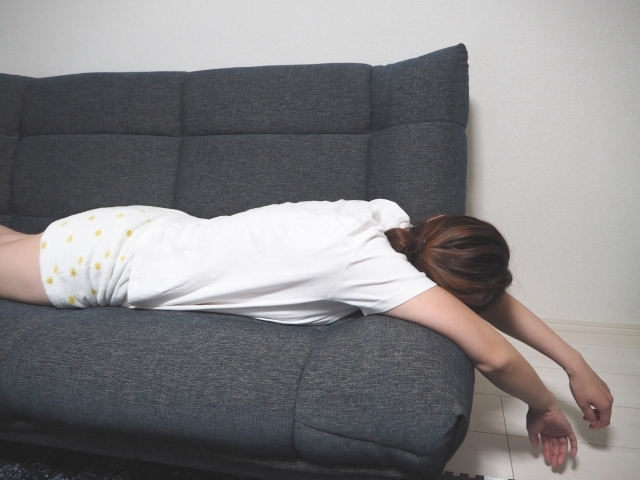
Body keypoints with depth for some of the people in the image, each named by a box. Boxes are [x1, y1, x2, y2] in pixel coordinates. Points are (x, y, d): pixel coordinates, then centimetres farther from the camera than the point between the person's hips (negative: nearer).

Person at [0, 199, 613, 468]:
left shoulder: (388, 217, -12)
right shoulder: (372, 264, -34)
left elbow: (489, 296, -2)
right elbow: (492, 353, -33)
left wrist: (575, 363, -2)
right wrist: (545, 408, -11)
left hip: (144, 231, 7)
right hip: (113, 257, -7)